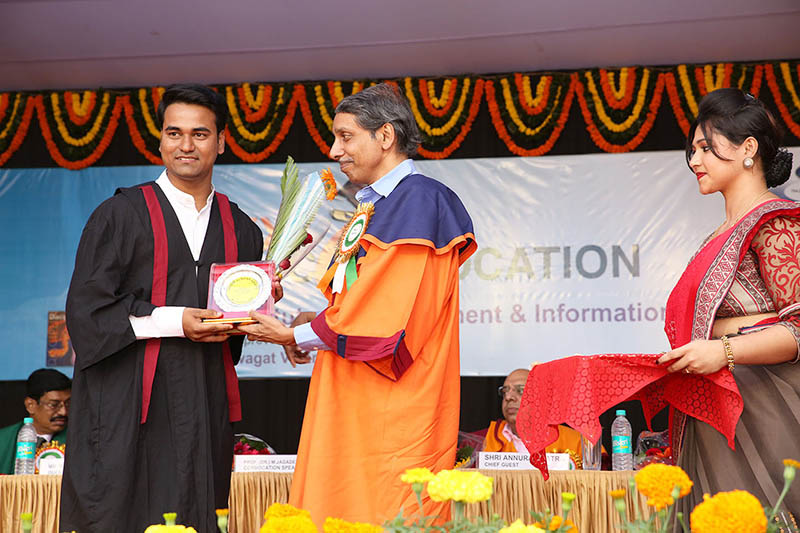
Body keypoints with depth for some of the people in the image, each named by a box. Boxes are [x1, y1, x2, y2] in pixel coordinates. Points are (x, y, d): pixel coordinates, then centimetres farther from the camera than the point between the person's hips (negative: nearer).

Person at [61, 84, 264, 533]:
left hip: (205, 405, 4)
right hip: (129, 402, -3)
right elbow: (85, 310, -6)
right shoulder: (122, 215, 1)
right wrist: (174, 322, -13)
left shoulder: (240, 229, 13)